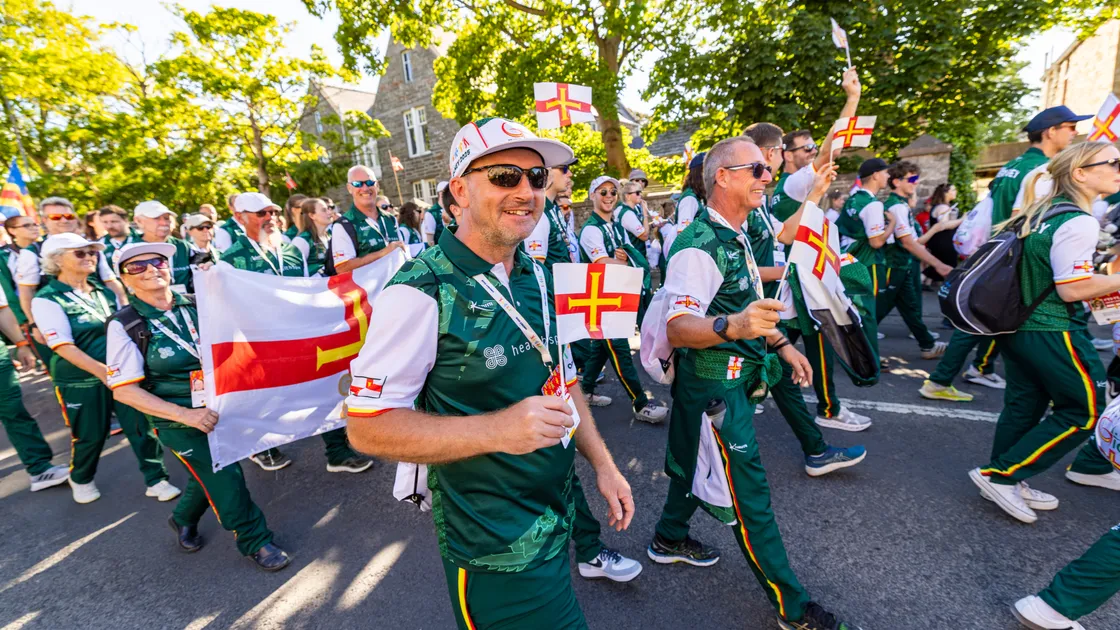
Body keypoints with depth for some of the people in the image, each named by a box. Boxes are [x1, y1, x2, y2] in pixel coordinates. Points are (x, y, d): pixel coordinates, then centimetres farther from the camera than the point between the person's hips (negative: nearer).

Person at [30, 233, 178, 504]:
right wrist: (102, 371, -26)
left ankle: (156, 479, 11)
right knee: (89, 436, 11)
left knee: (142, 426, -1)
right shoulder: (46, 299, -6)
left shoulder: (105, 292, 10)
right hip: (81, 381, -3)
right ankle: (81, 479, 39)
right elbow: (62, 346, -16)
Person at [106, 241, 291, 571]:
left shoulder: (196, 305, -2)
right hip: (179, 421, -4)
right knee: (226, 477, -6)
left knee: (211, 474, 19)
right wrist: (186, 415, -22)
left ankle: (184, 519, 50)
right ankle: (255, 541, 16)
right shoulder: (124, 325, -11)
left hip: (221, 408, 4)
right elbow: (124, 390, -13)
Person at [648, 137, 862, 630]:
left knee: (697, 462, 23)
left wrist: (780, 343, 19)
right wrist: (732, 327, -48)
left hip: (733, 378, 10)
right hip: (713, 381, -10)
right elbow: (677, 327, -31)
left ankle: (669, 539, 44)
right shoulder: (698, 246, -22)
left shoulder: (736, 238, 12)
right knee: (749, 493, 3)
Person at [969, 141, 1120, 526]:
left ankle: (1004, 482, 24)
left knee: (1024, 405, 15)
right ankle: (1001, 474, 3)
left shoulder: (1041, 212, 10)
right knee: (1086, 409, 3)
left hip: (1017, 323, 9)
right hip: (1052, 332, -9)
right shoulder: (1079, 222, -17)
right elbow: (1071, 290, -20)